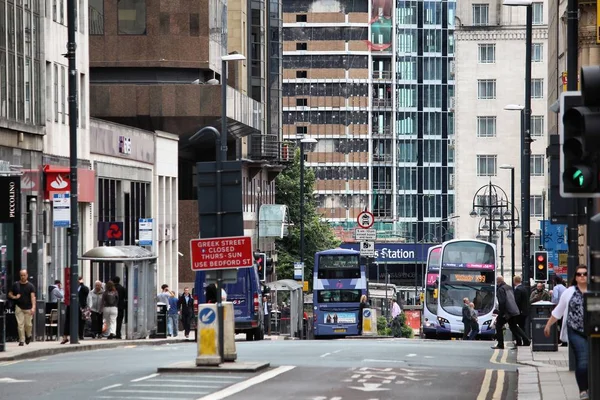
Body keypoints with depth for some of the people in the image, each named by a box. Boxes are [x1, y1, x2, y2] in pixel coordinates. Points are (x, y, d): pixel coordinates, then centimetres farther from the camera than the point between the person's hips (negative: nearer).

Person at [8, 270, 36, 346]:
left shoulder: (30, 286, -2)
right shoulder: (16, 285, 6)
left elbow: (33, 297, -12)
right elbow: (10, 294, 14)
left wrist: (33, 307, -25)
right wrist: (14, 297, -10)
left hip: (28, 308, -1)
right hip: (19, 307, 1)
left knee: (28, 324, 3)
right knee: (20, 324, -6)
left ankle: (28, 336, 32)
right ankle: (21, 340, -1)